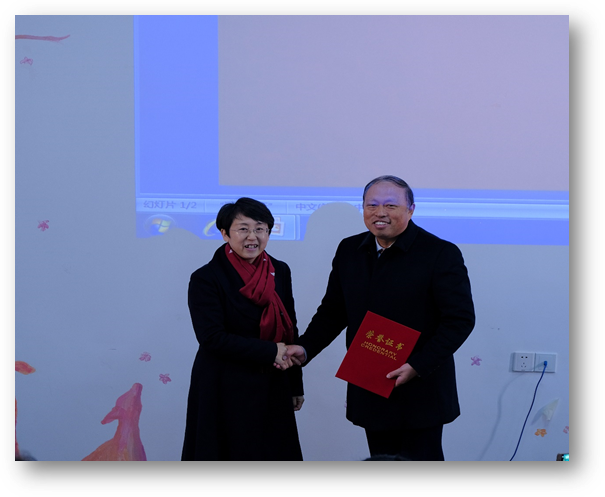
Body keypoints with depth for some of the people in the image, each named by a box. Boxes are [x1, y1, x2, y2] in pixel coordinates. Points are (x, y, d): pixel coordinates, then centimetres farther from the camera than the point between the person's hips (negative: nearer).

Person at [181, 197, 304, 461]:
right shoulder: (206, 279, -11)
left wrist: (296, 385, 12)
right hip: (226, 393, -5)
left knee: (275, 454, 8)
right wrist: (270, 352, -19)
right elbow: (212, 338, -18)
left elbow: (290, 331, 11)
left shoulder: (280, 271, 5)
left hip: (272, 390, 5)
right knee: (233, 454, 3)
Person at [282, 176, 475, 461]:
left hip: (420, 395, -5)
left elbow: (460, 319, -12)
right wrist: (305, 348, -3)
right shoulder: (349, 251, 6)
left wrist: (418, 366, -21)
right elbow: (333, 310, 13)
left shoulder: (441, 254, -11)